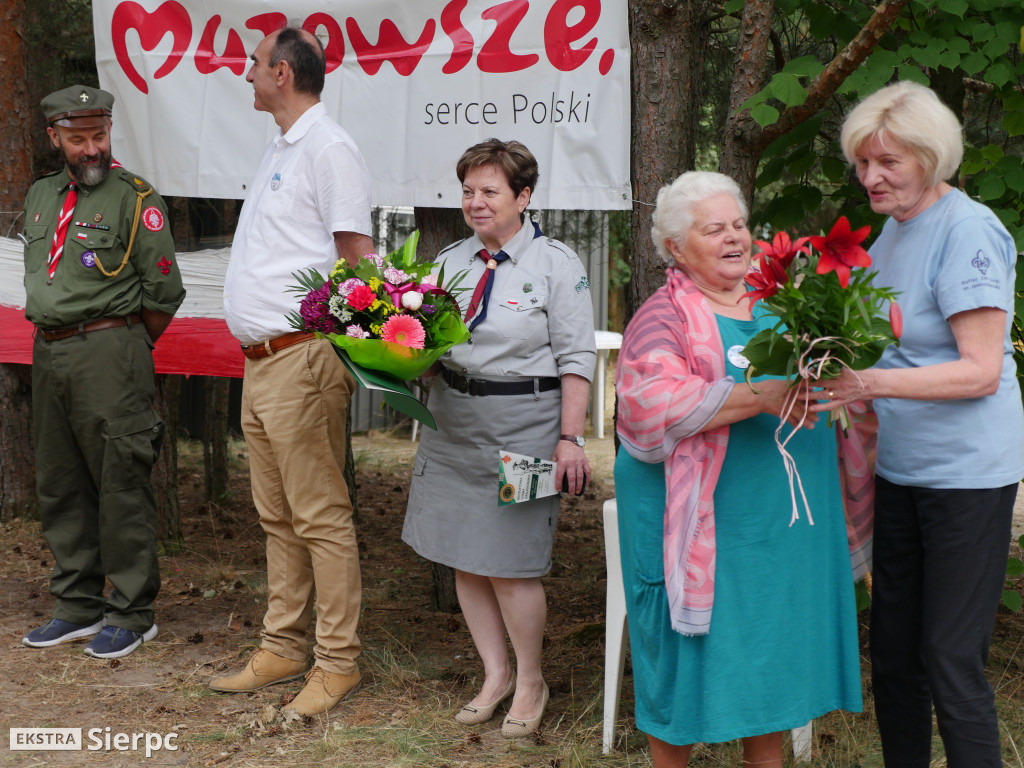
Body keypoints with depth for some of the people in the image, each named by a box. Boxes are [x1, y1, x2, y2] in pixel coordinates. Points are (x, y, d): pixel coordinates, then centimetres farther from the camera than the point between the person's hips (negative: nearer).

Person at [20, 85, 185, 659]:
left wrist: (125, 348, 1)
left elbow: (164, 293, -8)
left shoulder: (136, 198, -7)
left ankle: (132, 613, 5)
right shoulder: (42, 196, 15)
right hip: (48, 354, 8)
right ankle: (79, 606, 23)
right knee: (60, 486, 12)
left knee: (122, 486, -4)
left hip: (109, 350, -7)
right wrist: (51, 338, 16)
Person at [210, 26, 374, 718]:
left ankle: (337, 662, 5)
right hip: (261, 362, 10)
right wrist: (258, 351, 17)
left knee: (321, 519, -3)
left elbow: (358, 258, -15)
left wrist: (331, 349, -20)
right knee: (278, 518, 15)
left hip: (301, 360, -10)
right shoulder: (280, 149, 19)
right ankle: (283, 649, 24)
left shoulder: (328, 149, -11)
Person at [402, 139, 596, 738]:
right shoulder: (452, 261, 11)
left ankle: (531, 681, 18)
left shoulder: (556, 264, -4)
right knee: (465, 558, 9)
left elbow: (576, 359, -7)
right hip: (453, 417, 6)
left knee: (510, 564, -3)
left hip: (522, 423, -6)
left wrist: (570, 438, -12)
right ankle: (496, 674, 25)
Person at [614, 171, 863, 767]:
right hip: (704, 522, -5)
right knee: (696, 648, 3)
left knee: (775, 639, 13)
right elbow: (655, 402, -23)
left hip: (785, 520, 6)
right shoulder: (665, 316, -6)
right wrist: (761, 397, -28)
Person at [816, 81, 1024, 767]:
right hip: (902, 469, 8)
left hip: (968, 472, -8)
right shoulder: (893, 230, 11)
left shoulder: (967, 231, -15)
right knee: (892, 649, 15)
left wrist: (871, 383, -32)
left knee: (952, 662, -3)